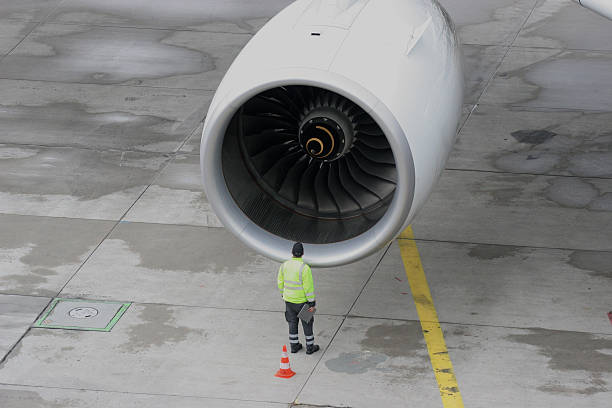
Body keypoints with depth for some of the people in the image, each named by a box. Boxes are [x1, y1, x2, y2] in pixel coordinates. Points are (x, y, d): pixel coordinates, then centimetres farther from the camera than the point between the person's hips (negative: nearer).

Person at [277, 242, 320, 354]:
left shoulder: (284, 265, -8)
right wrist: (312, 304, -13)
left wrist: (283, 295, 19)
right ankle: (310, 347, 22)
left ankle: (294, 346, 28)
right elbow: (309, 287, -21)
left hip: (289, 300, 5)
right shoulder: (304, 268, -24)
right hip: (302, 301, -5)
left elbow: (281, 283, 3)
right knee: (307, 323, 12)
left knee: (292, 322, 19)